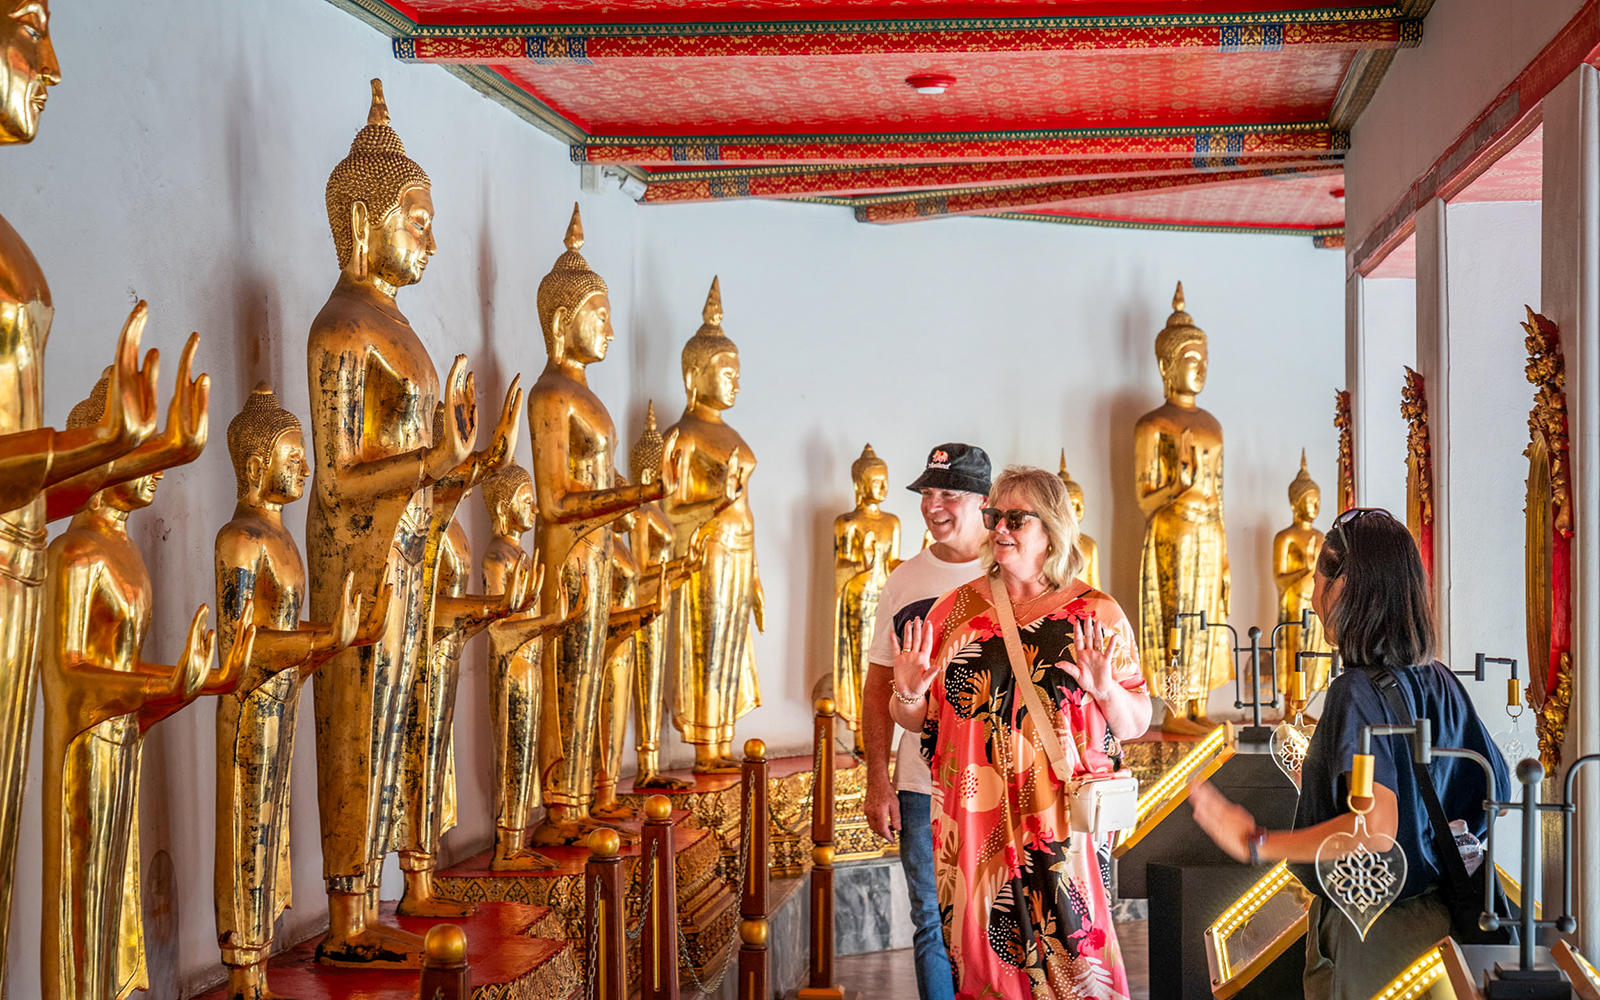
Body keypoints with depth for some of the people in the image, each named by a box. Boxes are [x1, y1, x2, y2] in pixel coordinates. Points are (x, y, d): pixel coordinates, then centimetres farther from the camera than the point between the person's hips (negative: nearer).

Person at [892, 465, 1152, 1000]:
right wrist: (908, 695, -9)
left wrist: (1106, 689, -15)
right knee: (977, 948, 5)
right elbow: (916, 718, 13)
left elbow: (1138, 723, 4)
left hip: (1063, 823, -2)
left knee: (1070, 952, -4)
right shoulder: (957, 607, 8)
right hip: (970, 822, 2)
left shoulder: (1097, 615, 3)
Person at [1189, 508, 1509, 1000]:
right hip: (1431, 917, 7)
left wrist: (1255, 843, -25)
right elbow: (1496, 788, 9)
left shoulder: (1357, 692, -21)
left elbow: (1375, 827, -31)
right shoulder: (1440, 682, 1)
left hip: (1368, 935, -7)